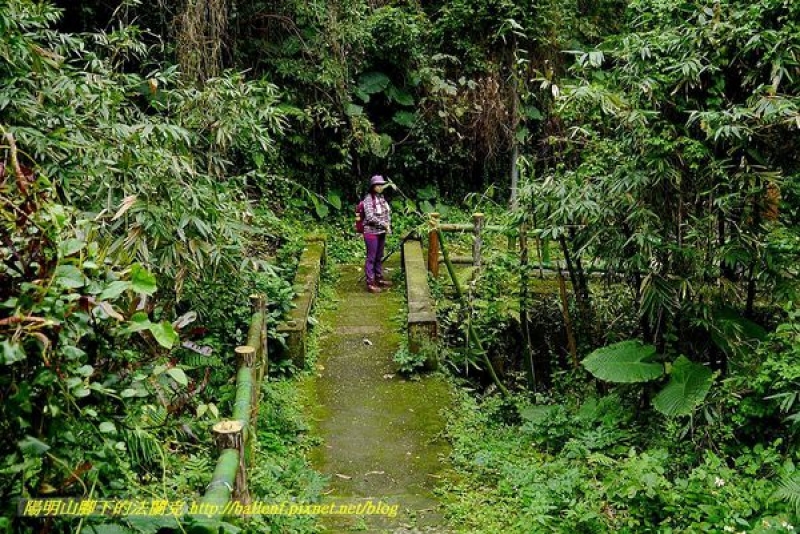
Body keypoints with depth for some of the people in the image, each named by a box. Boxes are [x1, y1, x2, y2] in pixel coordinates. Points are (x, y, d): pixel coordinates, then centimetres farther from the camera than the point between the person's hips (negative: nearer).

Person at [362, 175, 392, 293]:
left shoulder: (382, 198, 8)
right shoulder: (368, 199, -14)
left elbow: (388, 212, 16)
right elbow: (370, 217, -21)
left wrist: (388, 225, 0)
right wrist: (383, 224, -20)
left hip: (381, 232, 7)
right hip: (372, 232, -7)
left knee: (379, 257, 17)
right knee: (371, 258, -2)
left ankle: (379, 279, 29)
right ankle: (370, 283, 4)